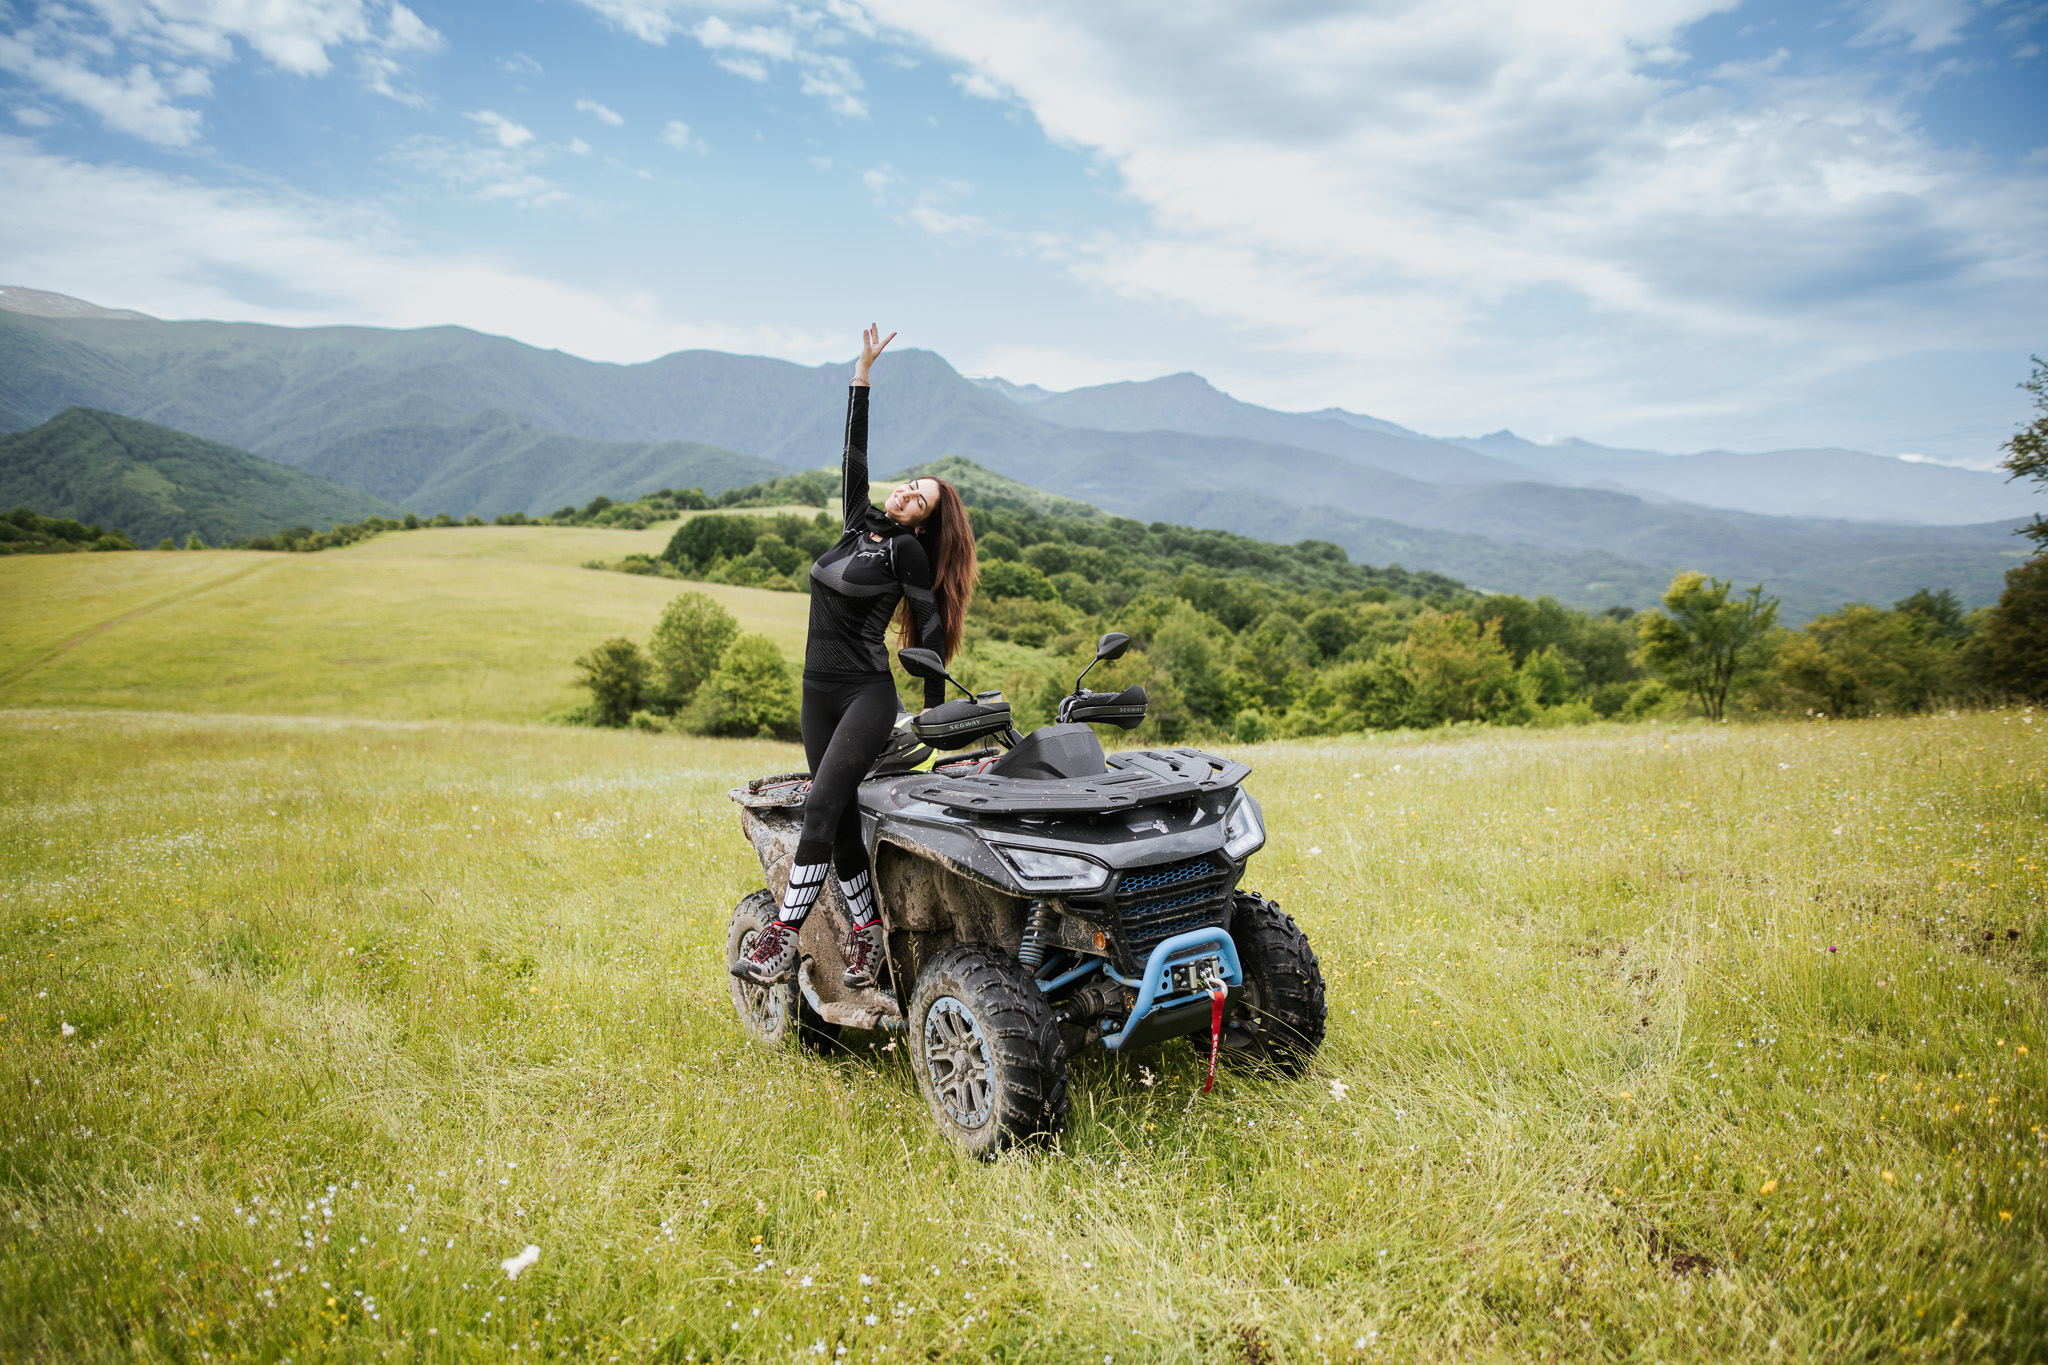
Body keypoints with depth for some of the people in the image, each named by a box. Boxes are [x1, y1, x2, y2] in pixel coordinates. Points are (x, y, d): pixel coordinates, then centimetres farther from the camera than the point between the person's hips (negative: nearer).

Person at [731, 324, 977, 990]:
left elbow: (932, 628, -3)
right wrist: (864, 369, 13)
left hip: (869, 693, -6)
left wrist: (936, 716, -4)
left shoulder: (907, 551, -4)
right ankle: (868, 931, 15)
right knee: (842, 820, 6)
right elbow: (855, 449, 14)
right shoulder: (860, 523, 12)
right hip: (818, 691, 6)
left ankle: (782, 938, -15)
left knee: (821, 807, -16)